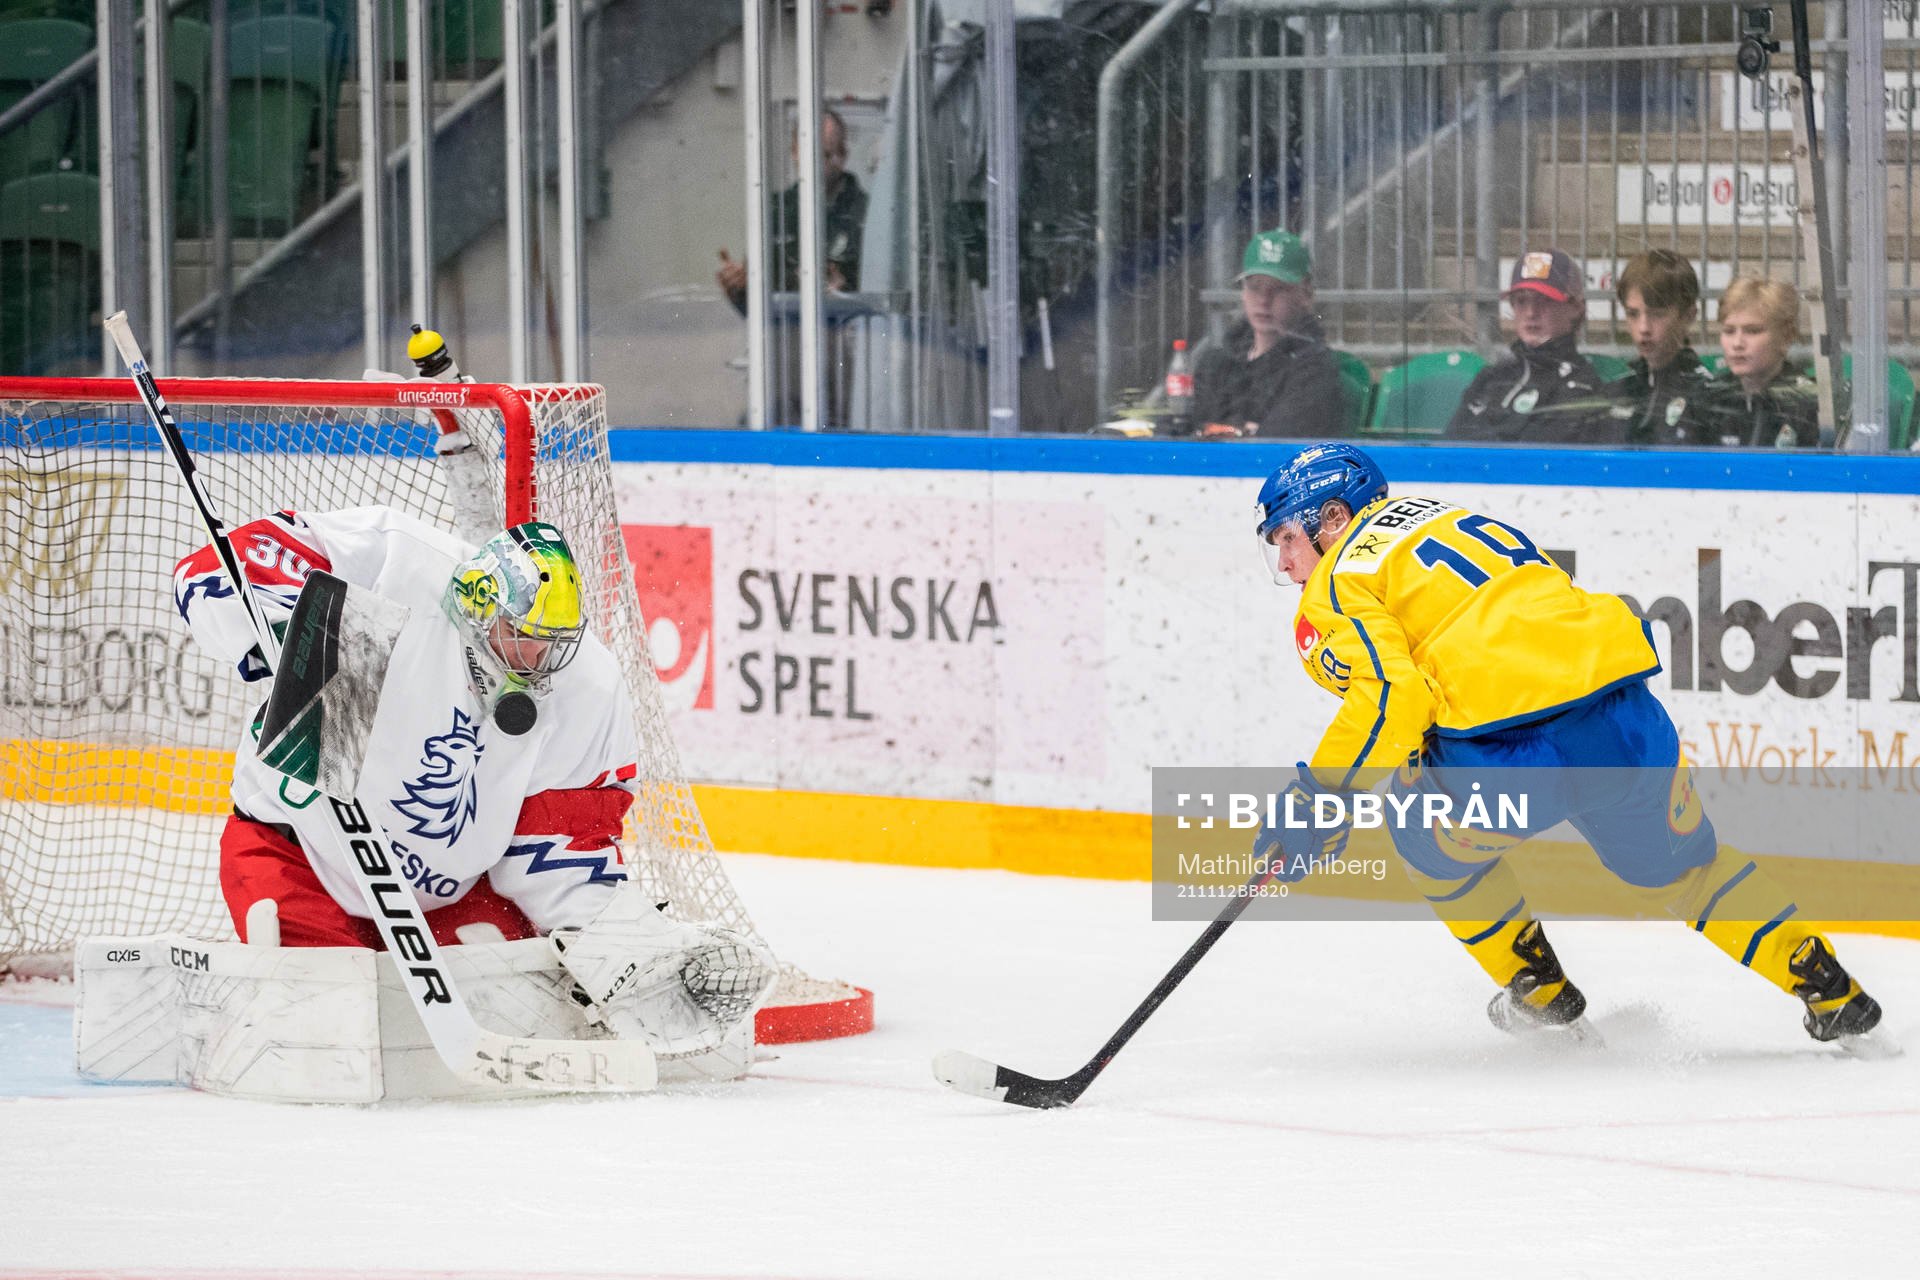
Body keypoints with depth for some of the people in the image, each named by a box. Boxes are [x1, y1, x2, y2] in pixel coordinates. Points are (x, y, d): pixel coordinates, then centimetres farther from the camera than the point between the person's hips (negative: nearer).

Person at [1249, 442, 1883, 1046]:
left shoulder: (1336, 587, 9)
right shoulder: (1441, 517, 32)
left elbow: (1388, 695, -9)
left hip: (1511, 756, -6)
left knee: (1430, 842, 25)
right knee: (1677, 861, 28)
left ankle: (1538, 987, 32)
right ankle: (1829, 990, 28)